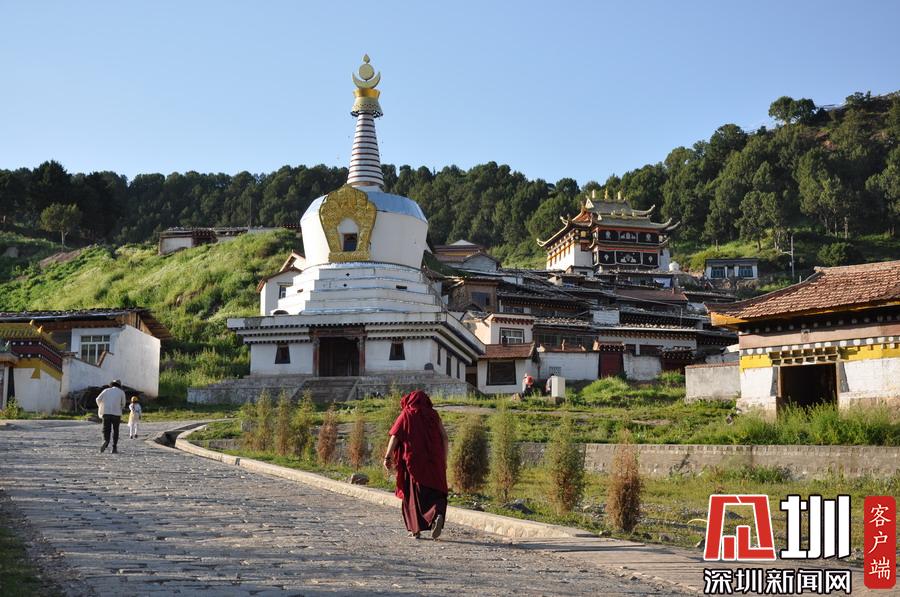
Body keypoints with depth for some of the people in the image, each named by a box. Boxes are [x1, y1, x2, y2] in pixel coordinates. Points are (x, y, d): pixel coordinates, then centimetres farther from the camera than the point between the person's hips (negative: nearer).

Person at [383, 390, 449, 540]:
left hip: (413, 461, -2)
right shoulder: (433, 415, 9)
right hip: (434, 461, 2)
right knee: (435, 492, 8)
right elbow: (445, 439, 5)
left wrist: (388, 457, -9)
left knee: (413, 494, 9)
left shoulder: (406, 415, 4)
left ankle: (415, 529, 8)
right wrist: (444, 460, 10)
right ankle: (438, 515, -21)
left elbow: (395, 436, -7)